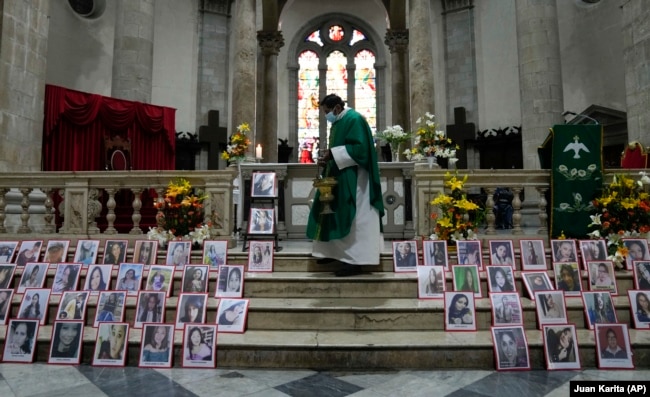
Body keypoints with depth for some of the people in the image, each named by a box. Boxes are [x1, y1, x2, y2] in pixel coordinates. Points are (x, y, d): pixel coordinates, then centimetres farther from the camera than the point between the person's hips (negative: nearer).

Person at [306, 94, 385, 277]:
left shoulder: (354, 119, -12)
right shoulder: (337, 123, 17)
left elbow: (359, 148, -23)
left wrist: (332, 153, -19)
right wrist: (327, 159, 2)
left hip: (352, 180, -10)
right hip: (339, 177, 10)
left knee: (352, 219, -9)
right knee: (335, 215, 12)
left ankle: (355, 261, -4)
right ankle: (335, 252, 22)